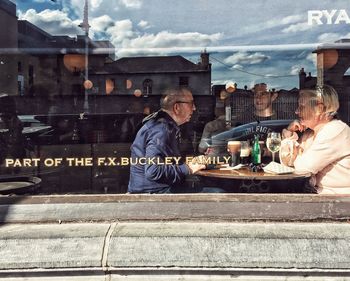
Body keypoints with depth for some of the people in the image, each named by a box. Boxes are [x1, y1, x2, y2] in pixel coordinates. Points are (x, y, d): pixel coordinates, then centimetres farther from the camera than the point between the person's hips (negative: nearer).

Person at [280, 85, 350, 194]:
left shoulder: (336, 131, -18)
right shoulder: (309, 132, 7)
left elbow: (303, 166, -21)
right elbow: (287, 161, 7)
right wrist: (289, 134, -3)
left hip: (340, 194, -7)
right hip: (321, 192, 7)